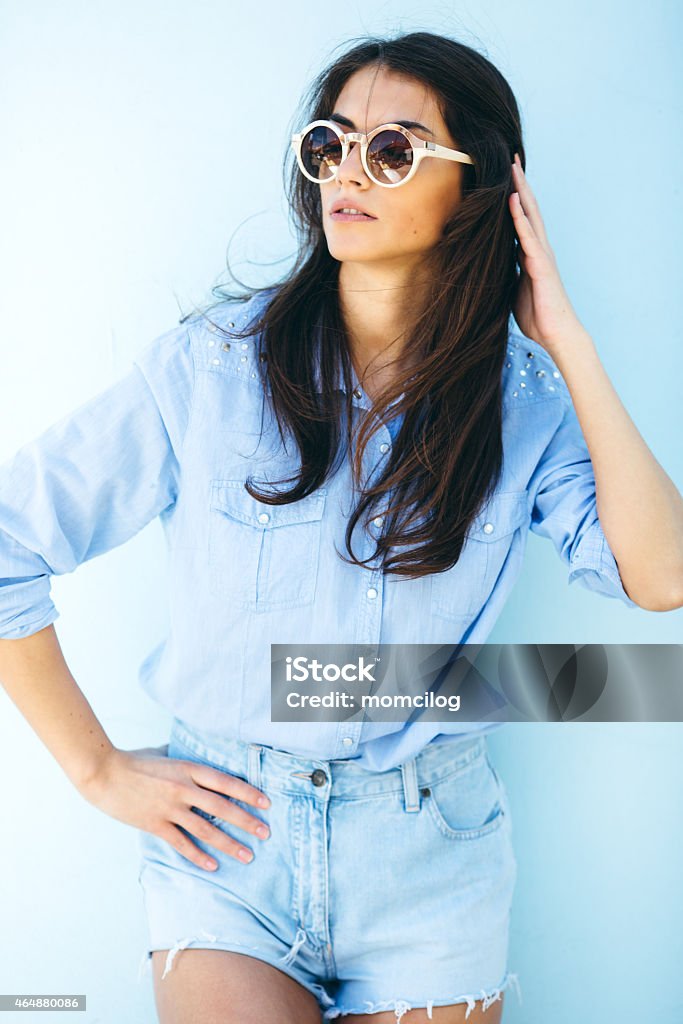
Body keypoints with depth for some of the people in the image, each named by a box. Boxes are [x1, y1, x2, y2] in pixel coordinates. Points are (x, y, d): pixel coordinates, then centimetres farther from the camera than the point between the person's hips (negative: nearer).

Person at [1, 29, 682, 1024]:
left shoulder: (524, 396, -3)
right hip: (227, 837, -1)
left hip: (429, 864, 2)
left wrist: (566, 343, -14)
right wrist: (99, 768, -4)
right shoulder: (213, 364, -8)